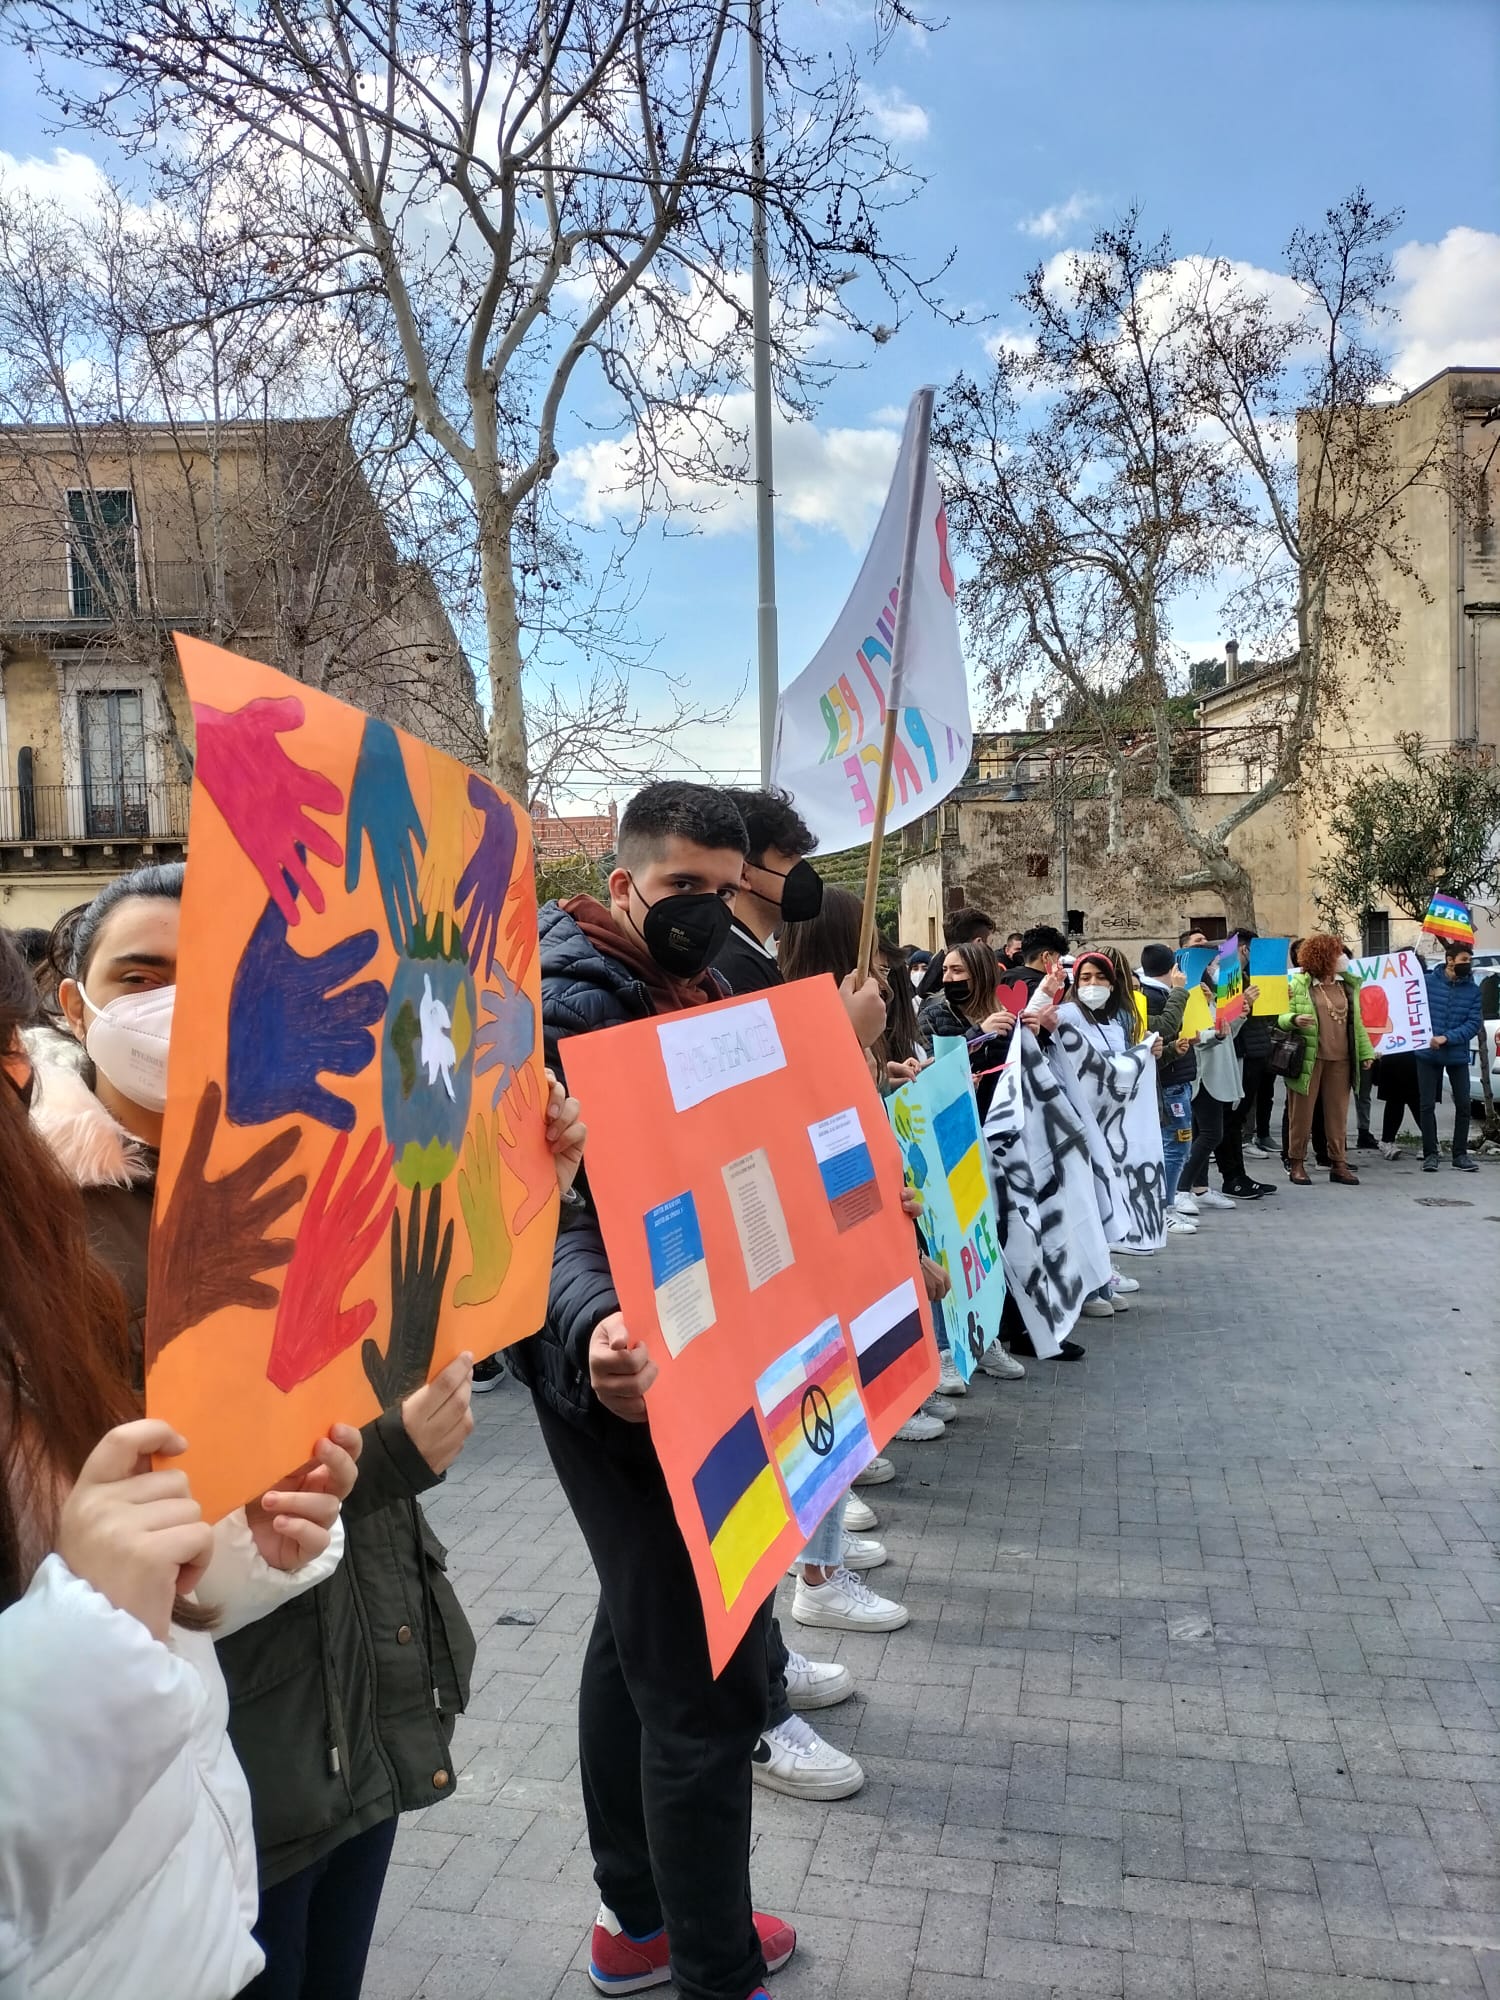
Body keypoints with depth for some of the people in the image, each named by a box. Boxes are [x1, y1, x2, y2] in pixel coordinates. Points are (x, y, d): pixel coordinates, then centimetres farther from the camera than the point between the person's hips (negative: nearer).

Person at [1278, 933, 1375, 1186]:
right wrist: (1295, 1020, -27)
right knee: (1302, 1113, 1)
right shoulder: (1298, 985, -5)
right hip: (1308, 1058, -5)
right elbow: (1282, 1017, -5)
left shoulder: (1347, 984, 12)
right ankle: (1296, 1163, 9)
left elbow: (1356, 1022, 17)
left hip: (1340, 1060, 5)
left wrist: (1365, 1051, 13)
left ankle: (1338, 1163, 16)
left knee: (1338, 1113, 9)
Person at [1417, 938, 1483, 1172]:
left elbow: (1474, 1023, -7)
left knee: (1463, 1105, 4)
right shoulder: (1428, 982, -6)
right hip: (1428, 1054, -1)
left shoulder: (1472, 990, -2)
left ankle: (1460, 1153, 17)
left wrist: (1447, 1038, -17)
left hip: (1458, 1056, 2)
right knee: (1427, 1105, 2)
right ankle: (1430, 1154, 11)